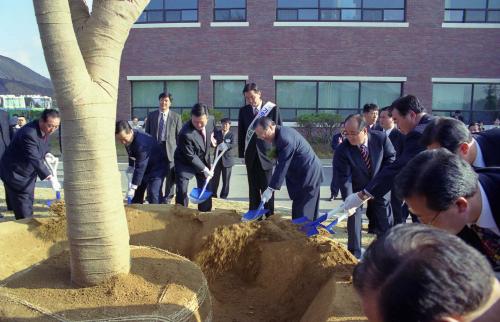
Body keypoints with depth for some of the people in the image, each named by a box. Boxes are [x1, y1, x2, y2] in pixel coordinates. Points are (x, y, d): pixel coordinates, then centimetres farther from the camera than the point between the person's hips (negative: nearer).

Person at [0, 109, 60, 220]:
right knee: (24, 213, -7)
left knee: (28, 205, 19)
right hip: (16, 174, -9)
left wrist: (47, 153, -6)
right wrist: (50, 178, -45)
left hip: (28, 173, 9)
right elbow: (34, 159, -38)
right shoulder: (29, 133, -31)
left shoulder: (44, 129, -4)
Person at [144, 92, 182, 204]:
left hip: (170, 149, -1)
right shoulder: (151, 115, 9)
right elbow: (147, 133, 11)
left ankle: (167, 199, 15)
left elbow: (179, 135, 3)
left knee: (170, 176, 3)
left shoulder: (176, 117, 4)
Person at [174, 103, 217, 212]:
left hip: (204, 161, 5)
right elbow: (190, 156, -26)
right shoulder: (185, 133, -34)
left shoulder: (211, 121, -17)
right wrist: (204, 169, -23)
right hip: (185, 162, -5)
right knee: (182, 191, -7)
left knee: (206, 190, 9)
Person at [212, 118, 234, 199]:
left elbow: (232, 145, -15)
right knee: (215, 178, 5)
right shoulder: (217, 133, 5)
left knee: (226, 179, 4)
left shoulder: (231, 135, -1)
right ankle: (213, 194, 18)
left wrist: (225, 145, -34)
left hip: (227, 159, -1)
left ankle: (224, 196, 15)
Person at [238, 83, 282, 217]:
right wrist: (242, 153, 6)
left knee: (267, 186, 0)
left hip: (266, 153, -3)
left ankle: (269, 215, 10)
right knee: (253, 187, 9)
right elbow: (241, 133, 9)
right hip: (251, 154, 3)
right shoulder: (243, 110, 7)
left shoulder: (272, 108, -2)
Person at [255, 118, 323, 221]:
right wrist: (274, 154, -1)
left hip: (308, 174, -10)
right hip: (304, 173, 10)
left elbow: (282, 166, -25)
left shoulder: (285, 138, -23)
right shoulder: (281, 132, 8)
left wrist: (271, 188, -24)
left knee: (303, 213, -6)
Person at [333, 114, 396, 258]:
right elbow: (343, 177, -30)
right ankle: (355, 253, 9)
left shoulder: (381, 138, -21)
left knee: (385, 219, 8)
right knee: (354, 214, -7)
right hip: (356, 188, -1)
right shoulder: (342, 150, -27)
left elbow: (391, 158, -6)